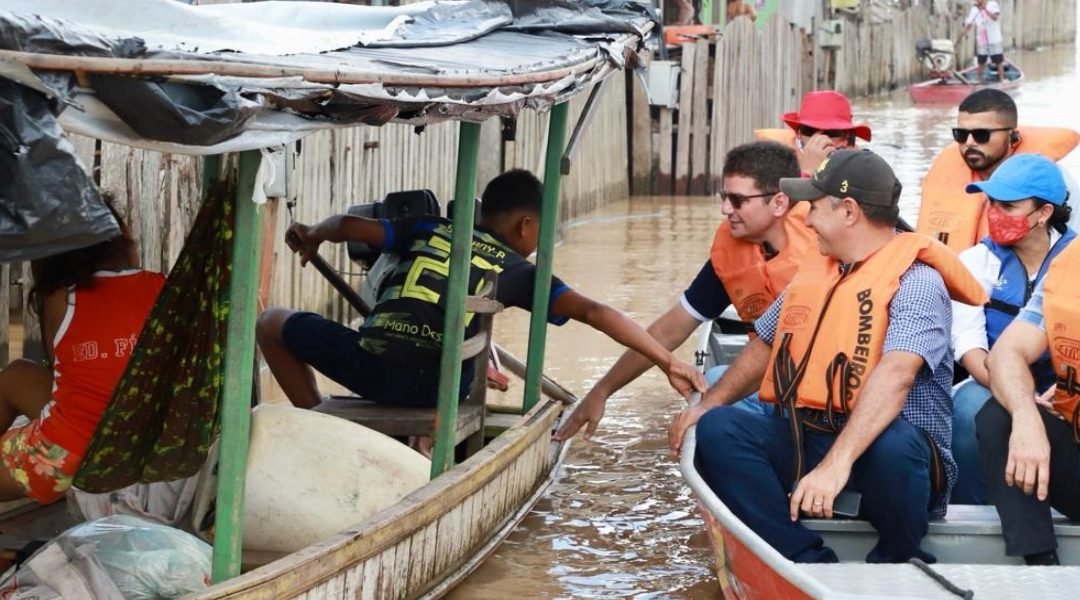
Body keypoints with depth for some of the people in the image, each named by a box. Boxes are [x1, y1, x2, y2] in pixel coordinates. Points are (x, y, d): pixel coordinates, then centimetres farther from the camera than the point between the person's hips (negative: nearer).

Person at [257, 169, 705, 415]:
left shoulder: (428, 231, 19)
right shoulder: (517, 271, 16)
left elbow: (348, 225, 12)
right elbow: (593, 312, 6)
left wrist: (314, 235, 34)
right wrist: (668, 361, 5)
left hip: (370, 364, -1)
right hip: (436, 388, 1)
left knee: (272, 323, 24)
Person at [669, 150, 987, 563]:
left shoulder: (916, 280, -11)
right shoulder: (813, 272, 15)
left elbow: (895, 375, -27)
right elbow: (765, 346, 29)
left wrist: (838, 463, -39)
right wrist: (708, 405, 14)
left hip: (883, 445, -7)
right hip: (807, 441, 7)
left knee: (894, 445, -40)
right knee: (718, 430, -15)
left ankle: (895, 570, -9)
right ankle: (812, 564, -24)